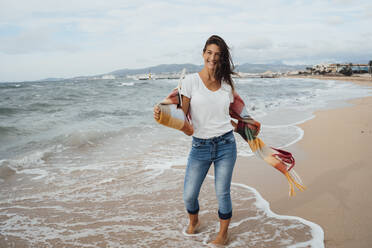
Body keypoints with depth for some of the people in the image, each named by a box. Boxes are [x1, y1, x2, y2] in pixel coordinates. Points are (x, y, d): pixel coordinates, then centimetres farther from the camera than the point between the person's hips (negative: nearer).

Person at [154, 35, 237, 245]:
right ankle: (194, 221, 37)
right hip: (200, 146, -1)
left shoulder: (226, 84, 7)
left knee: (222, 193, 6)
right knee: (189, 194, 2)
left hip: (225, 144, 1)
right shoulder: (191, 81, -3)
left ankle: (223, 233, 31)